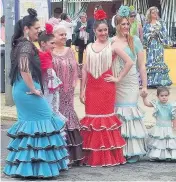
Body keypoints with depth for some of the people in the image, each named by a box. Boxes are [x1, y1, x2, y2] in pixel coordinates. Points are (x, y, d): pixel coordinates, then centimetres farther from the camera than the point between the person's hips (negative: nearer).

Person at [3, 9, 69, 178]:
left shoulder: (20, 44, 13)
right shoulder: (26, 45, -16)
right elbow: (24, 70, -28)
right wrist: (33, 89, -18)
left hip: (21, 90, 10)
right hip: (27, 90, -10)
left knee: (28, 124, 13)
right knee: (40, 123, -4)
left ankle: (24, 164, 15)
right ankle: (40, 165, -4)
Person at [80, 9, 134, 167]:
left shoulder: (112, 46, 0)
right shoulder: (89, 48, 10)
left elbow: (129, 62, -5)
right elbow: (85, 70, 11)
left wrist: (118, 78, -5)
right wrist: (82, 90, 6)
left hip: (106, 88, -3)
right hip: (91, 88, 3)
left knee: (106, 118, -2)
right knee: (92, 119, 3)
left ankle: (109, 157, 2)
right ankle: (93, 157, 8)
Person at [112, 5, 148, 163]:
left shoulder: (135, 41, 0)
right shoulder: (111, 42, 3)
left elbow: (141, 65, 1)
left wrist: (145, 85, -2)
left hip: (131, 83, -2)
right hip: (114, 84, 2)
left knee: (129, 113, -3)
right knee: (117, 114, 3)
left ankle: (134, 151, 2)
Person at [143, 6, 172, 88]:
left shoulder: (161, 23, 7)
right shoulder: (147, 24, 7)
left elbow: (165, 34, 2)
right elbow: (144, 35, 2)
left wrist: (158, 32, -13)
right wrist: (151, 35, -13)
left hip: (159, 45, 0)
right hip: (150, 45, 0)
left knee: (159, 61, -5)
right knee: (150, 62, -4)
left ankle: (159, 81, -5)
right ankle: (151, 82, -2)